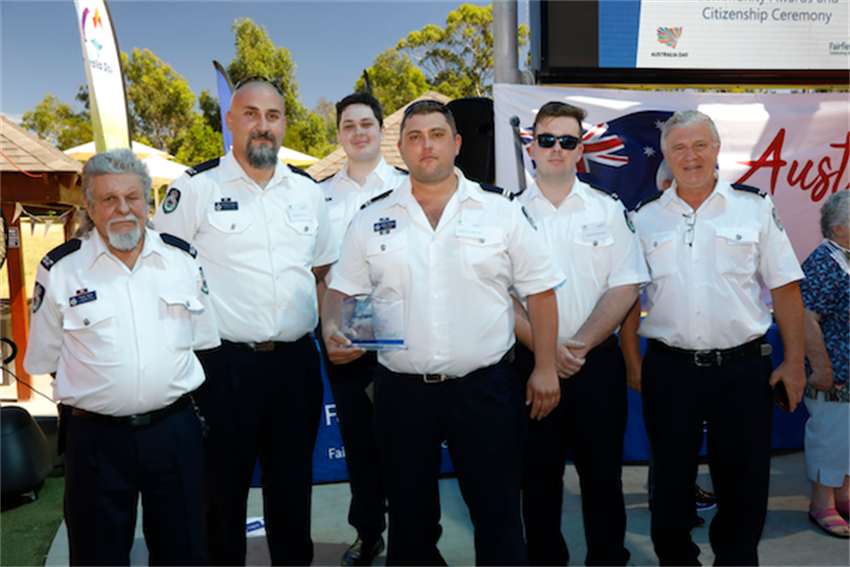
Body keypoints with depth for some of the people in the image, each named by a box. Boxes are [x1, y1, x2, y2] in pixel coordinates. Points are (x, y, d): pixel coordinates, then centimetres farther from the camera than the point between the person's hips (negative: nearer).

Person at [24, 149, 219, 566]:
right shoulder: (61, 270, -3)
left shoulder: (182, 258, 4)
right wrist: (90, 397, 3)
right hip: (96, 437, -1)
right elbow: (44, 359, 5)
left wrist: (178, 391, 10)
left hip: (176, 431, 2)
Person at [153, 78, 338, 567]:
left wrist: (321, 324, 10)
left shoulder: (307, 191, 10)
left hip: (296, 361, 4)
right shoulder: (197, 187, -2)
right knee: (224, 484, 8)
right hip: (225, 361, -3)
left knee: (293, 484, 15)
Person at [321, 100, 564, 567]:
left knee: (498, 515, 7)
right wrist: (332, 331, -11)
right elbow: (341, 292, 10)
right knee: (409, 516, 15)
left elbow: (540, 290, 4)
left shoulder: (501, 213, 2)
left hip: (484, 387, -1)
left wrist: (545, 367, -2)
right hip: (401, 390, 2)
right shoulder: (371, 222, 6)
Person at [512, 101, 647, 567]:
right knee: (538, 474, 10)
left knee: (603, 472, 9)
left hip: (598, 363, 0)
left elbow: (626, 287, -2)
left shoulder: (608, 209, 5)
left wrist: (580, 343, -13)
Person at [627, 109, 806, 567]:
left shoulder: (755, 208, 3)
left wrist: (794, 362, 0)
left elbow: (785, 289, 3)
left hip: (742, 367, -1)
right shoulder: (645, 218, 6)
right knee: (670, 481, 11)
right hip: (667, 369, 1)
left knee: (743, 482, 9)